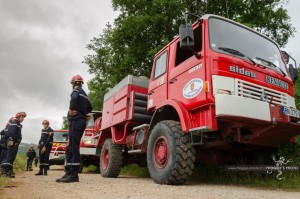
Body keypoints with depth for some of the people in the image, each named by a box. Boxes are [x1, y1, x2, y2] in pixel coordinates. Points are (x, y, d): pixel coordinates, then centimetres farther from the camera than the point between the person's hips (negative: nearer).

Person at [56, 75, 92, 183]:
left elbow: (74, 97, -28)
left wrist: (71, 109, -16)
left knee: (73, 146, -12)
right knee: (71, 147, 10)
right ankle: (69, 172, 13)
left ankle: (74, 174, -13)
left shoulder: (77, 90, -2)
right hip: (82, 120, 9)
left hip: (75, 121, -9)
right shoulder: (84, 93, 25)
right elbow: (89, 108, 30)